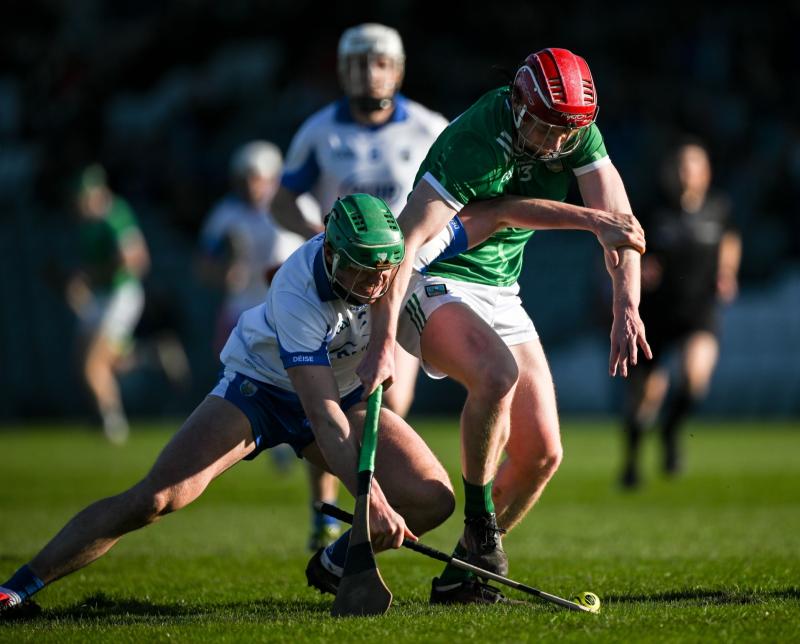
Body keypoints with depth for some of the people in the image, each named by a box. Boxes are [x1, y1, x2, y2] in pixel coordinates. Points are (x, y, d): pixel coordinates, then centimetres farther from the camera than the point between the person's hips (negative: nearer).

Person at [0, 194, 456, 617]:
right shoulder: (296, 296, -38)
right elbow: (324, 420, -42)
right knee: (154, 499, -23)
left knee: (432, 499, -15)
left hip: (346, 391, 5)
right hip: (259, 385, -5)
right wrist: (371, 501, -53)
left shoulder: (397, 251, -24)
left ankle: (337, 564, 12)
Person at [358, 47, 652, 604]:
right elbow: (404, 243, -32)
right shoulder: (472, 146, -28)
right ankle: (478, 514, -16)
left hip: (500, 293, 7)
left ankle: (462, 575, 13)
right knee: (498, 373, -37)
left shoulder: (577, 133, -8)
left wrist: (627, 307, -29)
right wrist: (383, 343, -40)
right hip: (433, 283, -7)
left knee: (541, 454, -1)